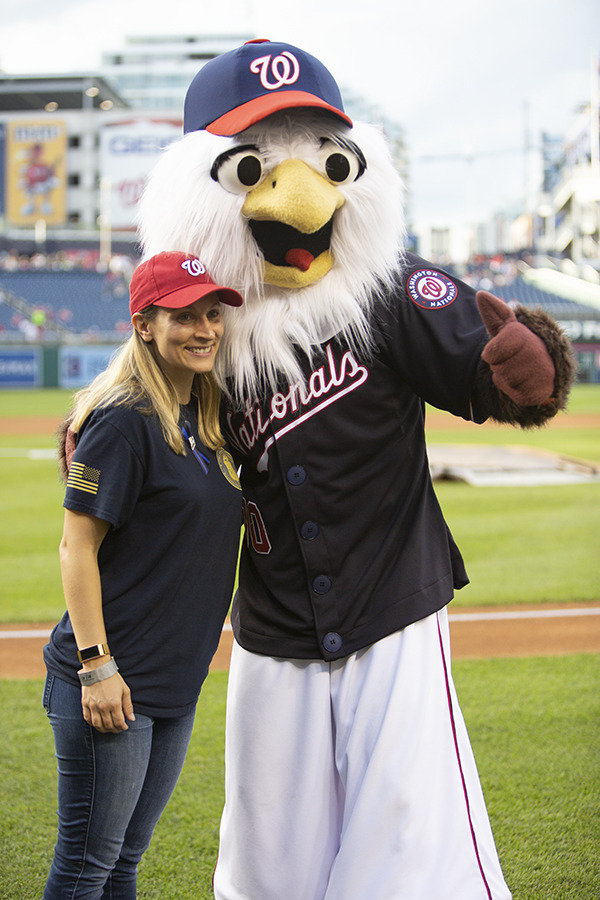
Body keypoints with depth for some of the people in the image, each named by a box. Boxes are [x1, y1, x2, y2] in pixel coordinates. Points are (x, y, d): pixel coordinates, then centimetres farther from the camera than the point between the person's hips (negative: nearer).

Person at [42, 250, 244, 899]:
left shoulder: (206, 420, 10)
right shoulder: (123, 421, -14)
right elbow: (76, 547, -15)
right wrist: (97, 667, -19)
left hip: (176, 683, 8)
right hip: (110, 681, -8)